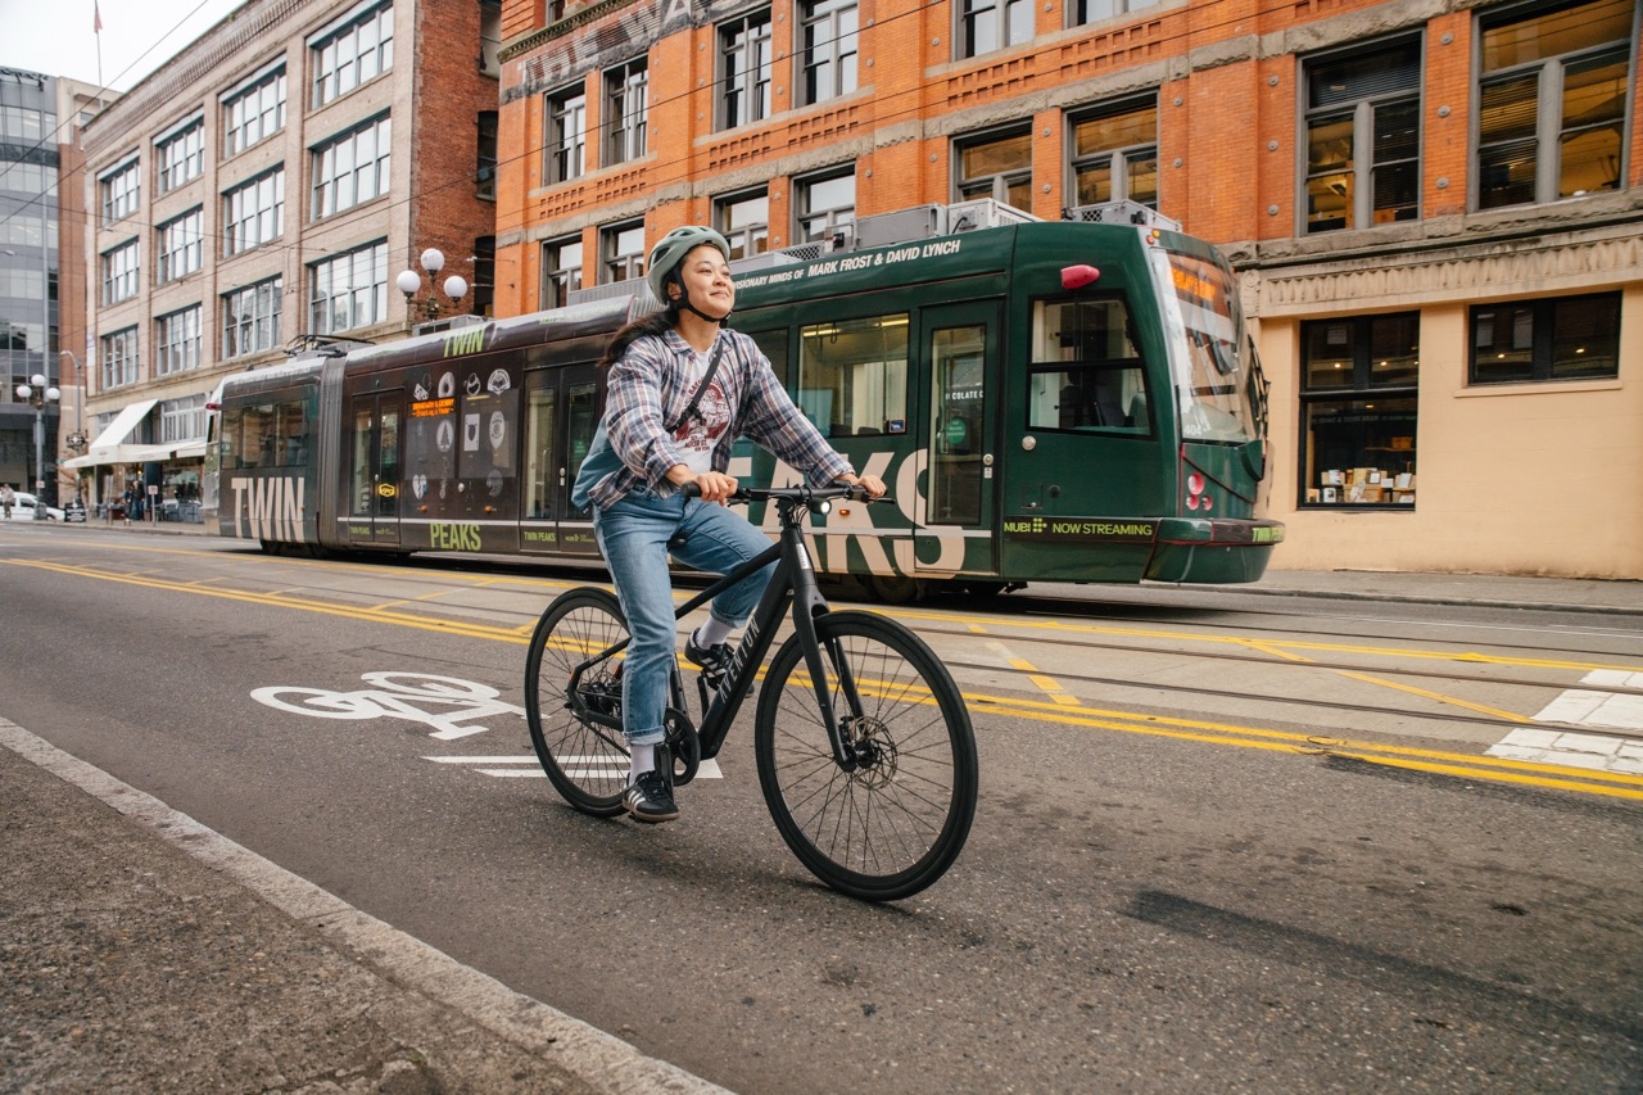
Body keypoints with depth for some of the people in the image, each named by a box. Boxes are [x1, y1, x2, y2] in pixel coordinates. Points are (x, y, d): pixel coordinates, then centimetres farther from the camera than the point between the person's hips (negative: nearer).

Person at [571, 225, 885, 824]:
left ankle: (711, 640, 7)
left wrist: (843, 473, -16)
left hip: (695, 504, 5)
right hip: (632, 505, -5)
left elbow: (784, 422, -2)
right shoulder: (644, 352, -13)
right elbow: (634, 427, -31)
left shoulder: (742, 354, 5)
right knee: (655, 634, -15)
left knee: (766, 561, -23)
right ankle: (643, 773, 0)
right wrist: (686, 473, -51)